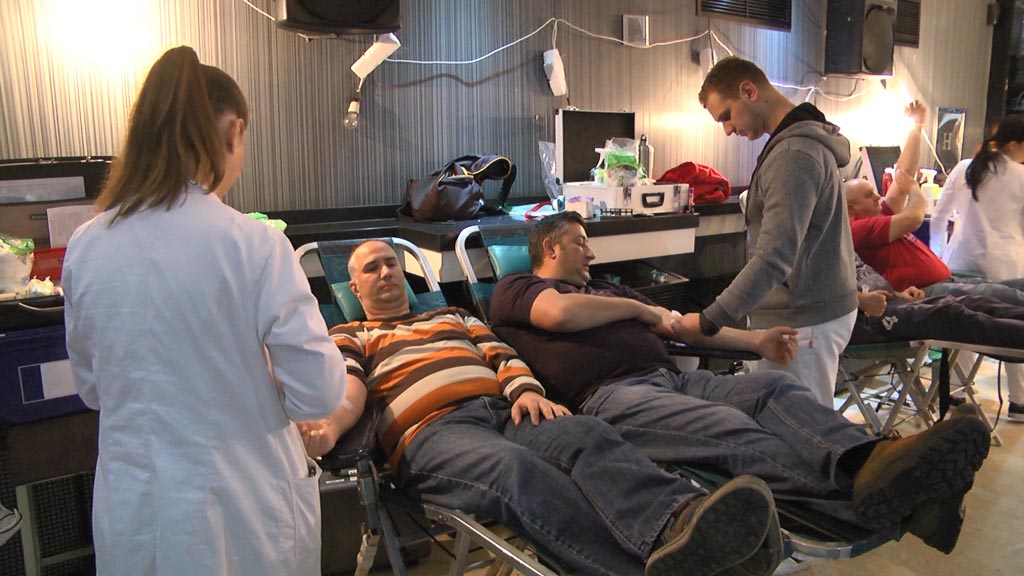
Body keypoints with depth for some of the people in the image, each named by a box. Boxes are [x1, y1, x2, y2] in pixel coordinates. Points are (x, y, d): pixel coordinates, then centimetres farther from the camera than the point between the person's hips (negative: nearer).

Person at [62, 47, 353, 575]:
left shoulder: (85, 247, -6)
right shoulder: (253, 245, -21)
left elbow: (90, 387, 7)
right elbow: (317, 393, -17)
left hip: (130, 507, 4)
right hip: (239, 510, -4)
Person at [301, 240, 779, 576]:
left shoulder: (452, 316, 36)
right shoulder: (348, 337, 25)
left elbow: (502, 355, 23)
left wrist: (525, 389, -1)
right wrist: (330, 426, -21)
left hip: (503, 410, 5)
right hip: (431, 431, -4)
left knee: (589, 434, -30)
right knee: (518, 468, -39)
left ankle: (679, 521, -58)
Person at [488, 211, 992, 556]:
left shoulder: (603, 290, 37)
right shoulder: (514, 290, 15)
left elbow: (682, 325, 34)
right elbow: (560, 312, -10)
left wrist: (754, 340, 22)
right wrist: (640, 308, 6)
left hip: (671, 379, 7)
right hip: (609, 395, -7)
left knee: (775, 388, -21)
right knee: (735, 431, -33)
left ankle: (868, 462, -48)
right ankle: (874, 496, -52)